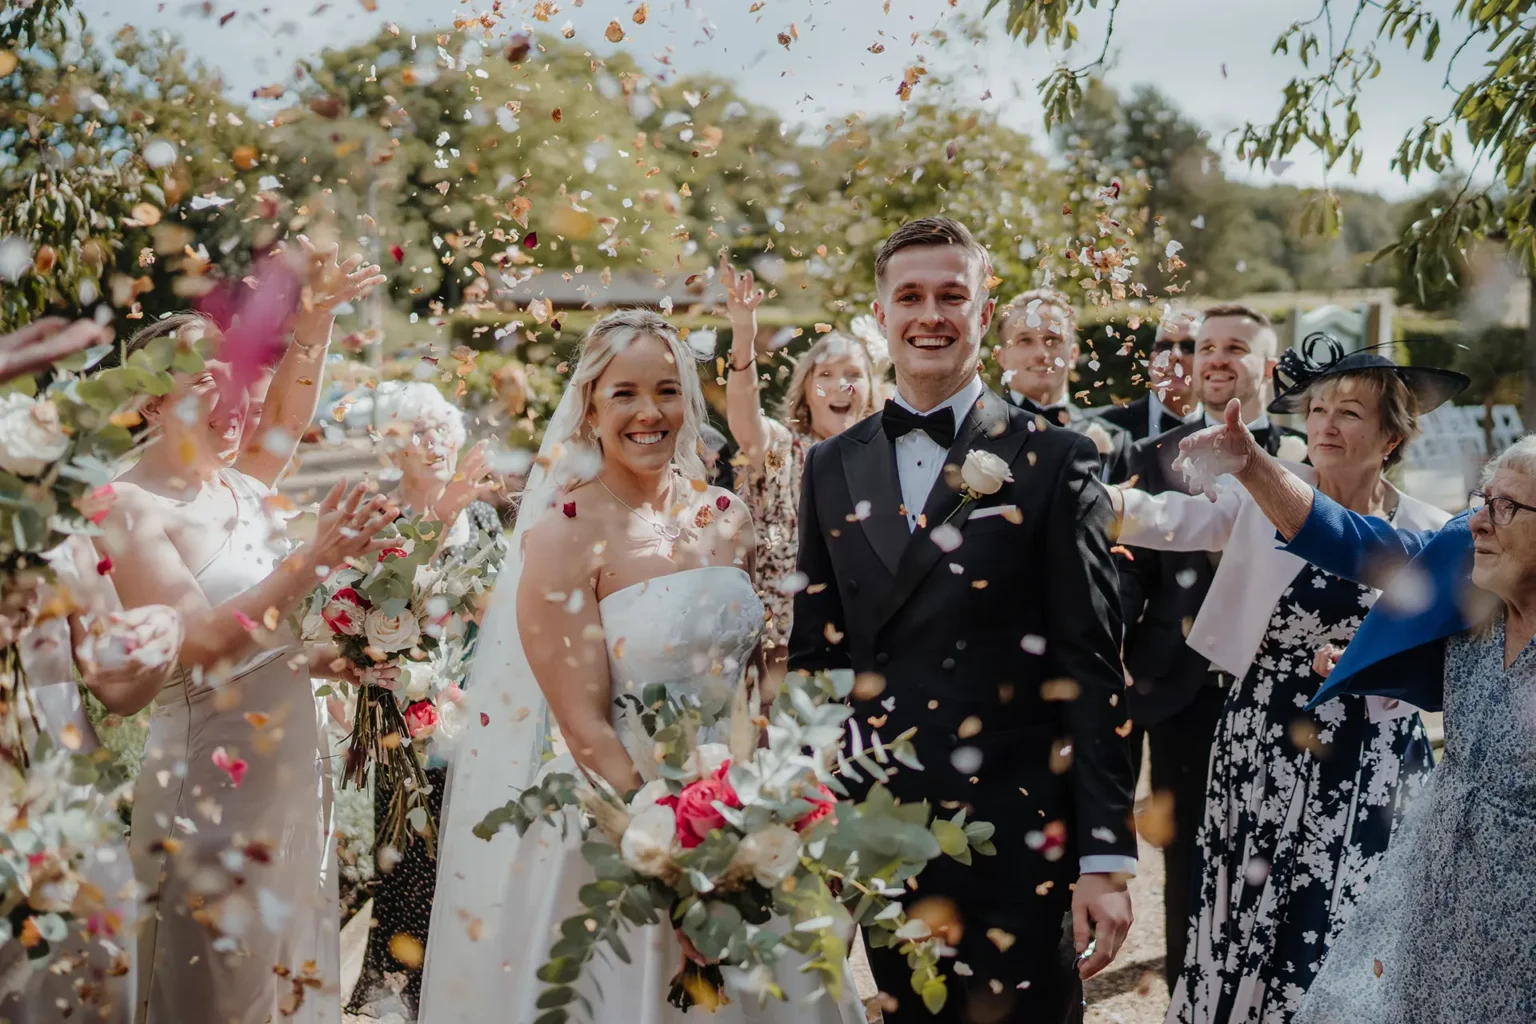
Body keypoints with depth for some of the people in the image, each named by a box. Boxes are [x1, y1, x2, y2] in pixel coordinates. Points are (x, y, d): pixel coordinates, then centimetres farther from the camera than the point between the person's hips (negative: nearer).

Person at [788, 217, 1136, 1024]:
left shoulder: (1052, 461, -3)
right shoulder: (832, 467, 9)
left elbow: (1092, 666, -6)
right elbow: (813, 652, 12)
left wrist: (1106, 856, -9)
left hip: (1018, 836, -3)